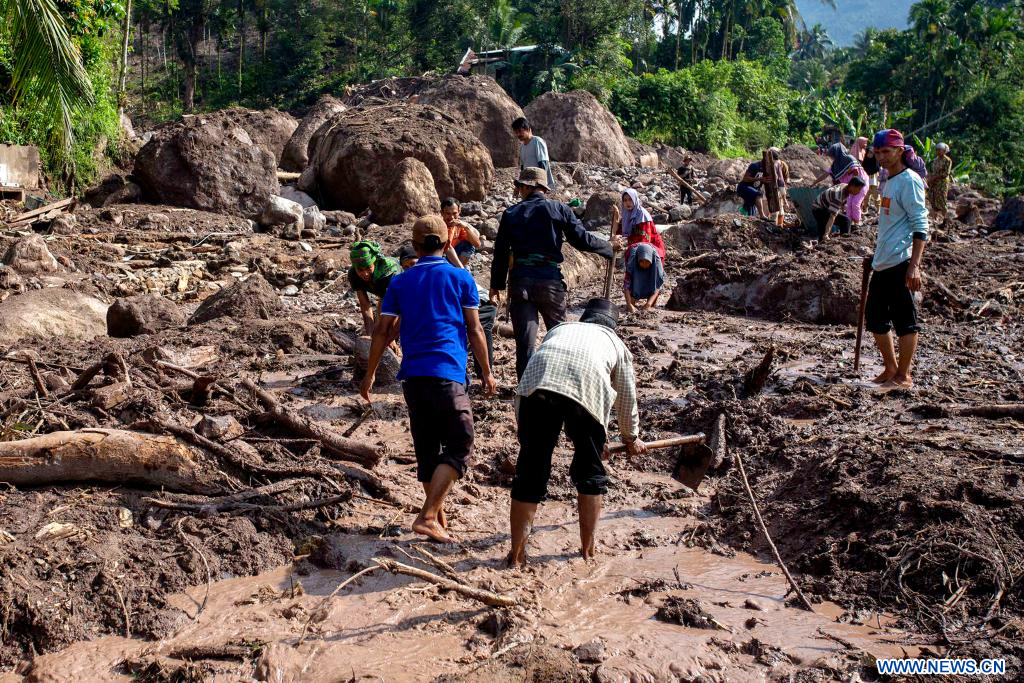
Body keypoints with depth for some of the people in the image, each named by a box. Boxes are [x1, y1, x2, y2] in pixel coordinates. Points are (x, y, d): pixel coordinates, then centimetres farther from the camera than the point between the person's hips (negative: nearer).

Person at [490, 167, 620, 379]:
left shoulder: (511, 213, 6)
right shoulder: (560, 209, 3)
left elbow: (500, 253, 6)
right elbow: (582, 239, 1)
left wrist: (496, 286, 12)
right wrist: (610, 247, 17)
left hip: (520, 280, 0)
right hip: (550, 279, 0)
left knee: (524, 341, 2)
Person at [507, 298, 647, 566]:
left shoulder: (559, 328, 40)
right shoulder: (616, 343, 36)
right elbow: (627, 399, 44)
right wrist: (631, 438, 61)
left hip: (537, 382, 1)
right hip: (588, 389, -1)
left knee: (530, 472, 9)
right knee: (590, 473, 20)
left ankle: (517, 553, 13)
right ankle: (588, 547, 29)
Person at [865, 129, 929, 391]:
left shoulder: (909, 181, -11)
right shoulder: (889, 182, 17)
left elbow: (920, 227, -16)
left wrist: (914, 265, -22)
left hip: (901, 263, -10)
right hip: (882, 263, 10)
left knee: (905, 320, -2)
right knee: (875, 318, 15)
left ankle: (903, 377, 6)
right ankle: (891, 369, 28)